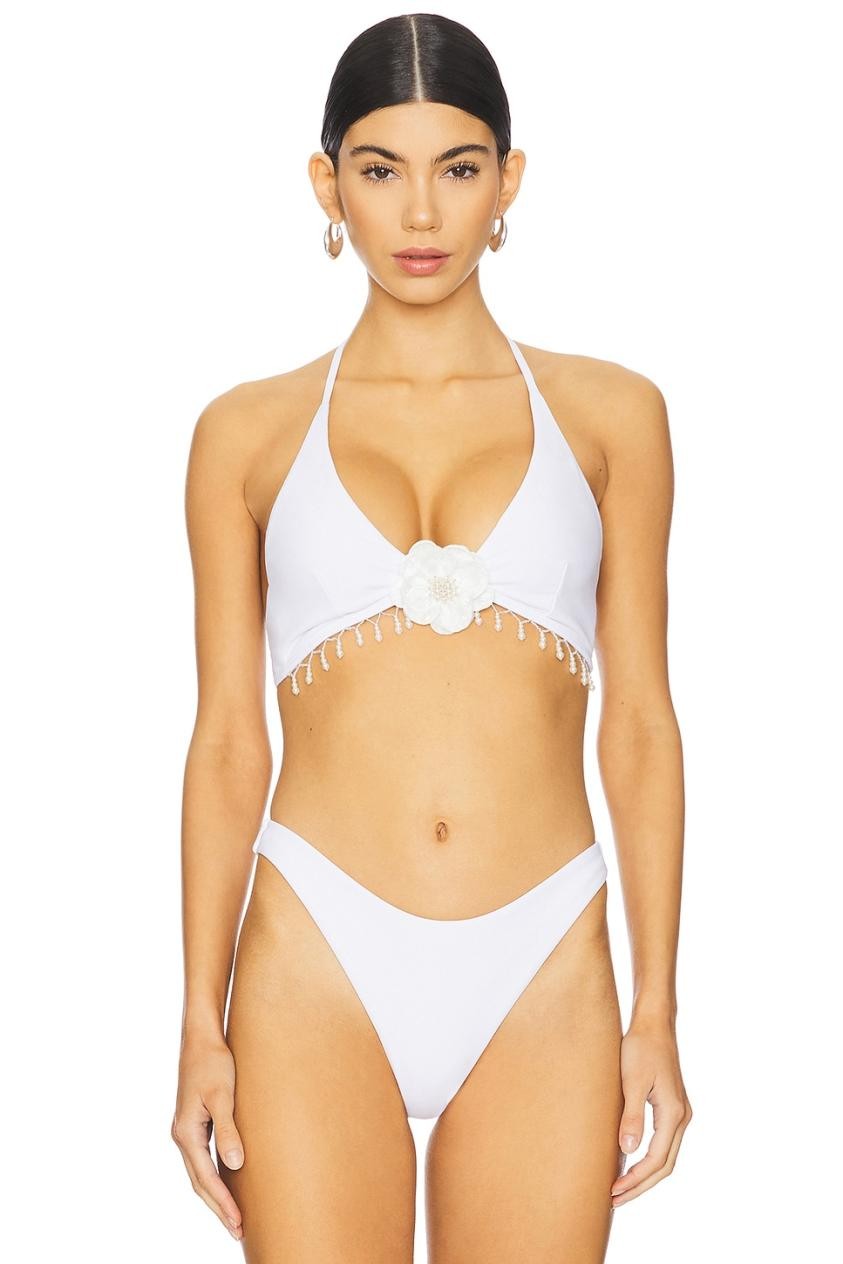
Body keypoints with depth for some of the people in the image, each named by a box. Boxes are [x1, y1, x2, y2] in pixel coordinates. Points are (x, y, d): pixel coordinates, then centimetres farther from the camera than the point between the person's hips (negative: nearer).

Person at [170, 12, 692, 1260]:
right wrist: (202, 1025, 1)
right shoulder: (249, 433, 6)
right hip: (319, 965, 0)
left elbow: (639, 725, 5)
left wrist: (657, 1012, 1)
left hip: (543, 977, 1)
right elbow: (229, 741, 5)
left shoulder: (611, 413, 6)